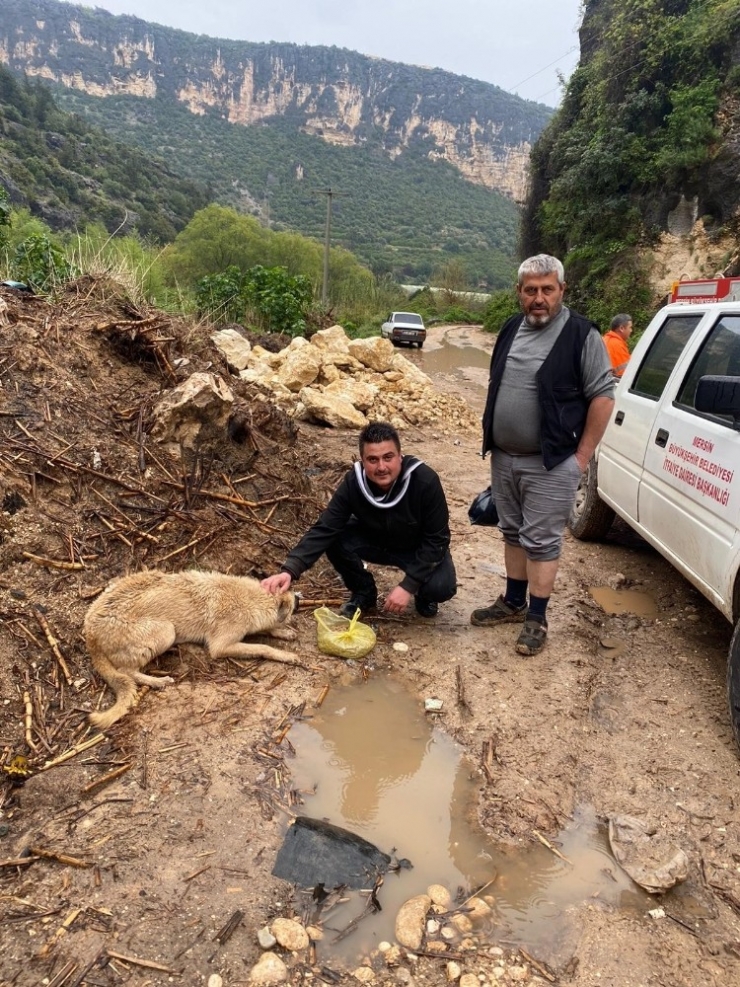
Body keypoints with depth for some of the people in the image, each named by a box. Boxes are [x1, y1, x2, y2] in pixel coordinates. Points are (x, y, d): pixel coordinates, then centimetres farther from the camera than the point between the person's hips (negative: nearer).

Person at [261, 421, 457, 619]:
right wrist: (289, 570, -42)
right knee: (336, 540, -25)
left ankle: (423, 593, 8)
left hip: (422, 548, -2)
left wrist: (408, 585, -31)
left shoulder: (425, 481, -32)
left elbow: (436, 539, -25)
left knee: (441, 587, -31)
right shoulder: (353, 482, -25)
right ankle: (364, 592, 3)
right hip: (377, 541, 3)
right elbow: (324, 530, -27)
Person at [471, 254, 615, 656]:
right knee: (512, 533, 16)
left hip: (551, 463, -6)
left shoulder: (581, 335, -11)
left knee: (541, 541, 1)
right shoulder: (510, 329, 9)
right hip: (504, 457, 7)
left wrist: (582, 454, -13)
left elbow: (602, 396, -12)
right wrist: (492, 441, 14)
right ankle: (513, 603, 31)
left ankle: (537, 618, 13)